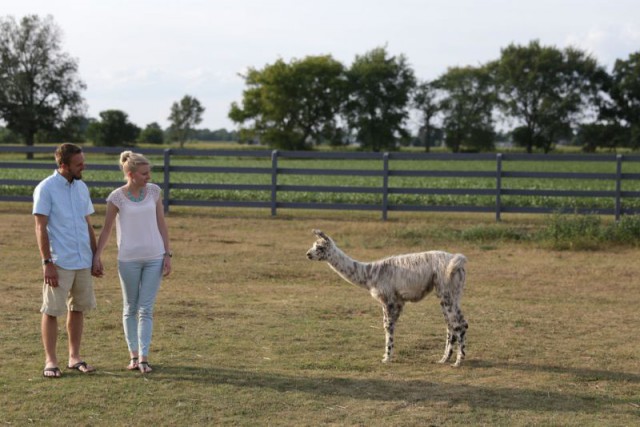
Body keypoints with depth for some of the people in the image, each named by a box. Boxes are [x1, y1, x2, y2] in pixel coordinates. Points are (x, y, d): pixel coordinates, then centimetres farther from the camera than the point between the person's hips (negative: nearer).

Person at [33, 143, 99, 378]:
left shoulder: (82, 187, 10)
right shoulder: (45, 189, -9)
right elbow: (41, 228, -10)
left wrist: (96, 256, 14)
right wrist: (47, 262, -15)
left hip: (83, 261, 6)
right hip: (59, 262, -6)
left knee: (78, 309, 11)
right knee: (52, 311, 0)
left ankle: (74, 357, 19)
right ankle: (50, 360, 7)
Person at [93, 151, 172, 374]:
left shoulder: (154, 191, 1)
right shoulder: (117, 197, -7)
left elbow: (161, 225, 5)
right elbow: (106, 230, 0)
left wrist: (167, 254, 2)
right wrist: (96, 256, -5)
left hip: (154, 258, 2)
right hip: (128, 259, -1)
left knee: (146, 309, -1)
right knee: (130, 308, 9)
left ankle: (143, 357, -1)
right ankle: (133, 354, 19)